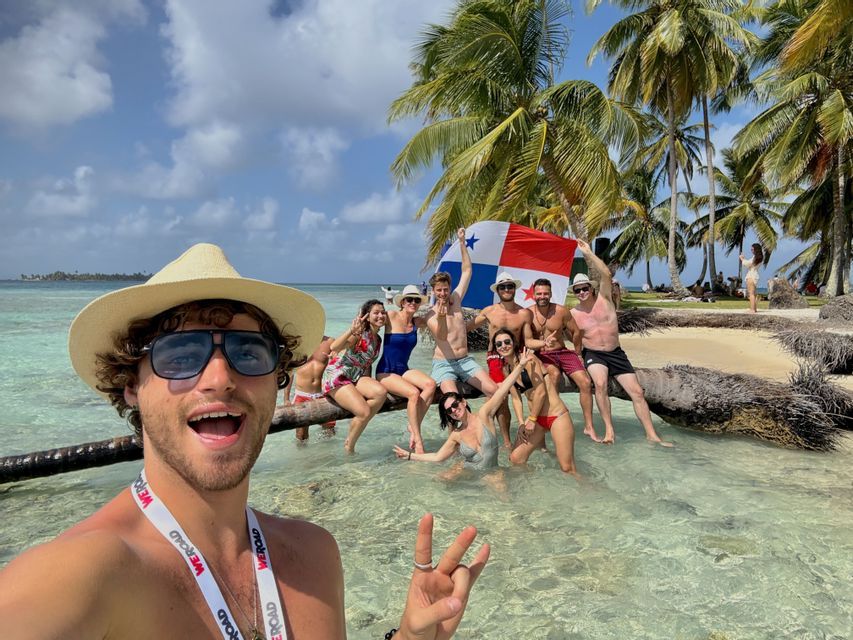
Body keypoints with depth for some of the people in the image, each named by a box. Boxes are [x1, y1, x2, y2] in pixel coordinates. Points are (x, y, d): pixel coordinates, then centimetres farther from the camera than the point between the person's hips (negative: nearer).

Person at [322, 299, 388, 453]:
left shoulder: (377, 339, 12)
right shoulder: (359, 333, -12)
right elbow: (334, 347, -27)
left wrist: (368, 385, 12)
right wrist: (351, 331, -42)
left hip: (357, 377, 7)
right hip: (336, 376, -7)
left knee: (381, 392, -24)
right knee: (364, 412, -25)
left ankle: (357, 422, -8)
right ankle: (349, 448, -2)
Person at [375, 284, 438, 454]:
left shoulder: (417, 322, 7)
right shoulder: (391, 316, -8)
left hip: (404, 370, 5)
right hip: (385, 372, -5)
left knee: (430, 384, -24)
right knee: (414, 393, -30)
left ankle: (413, 427, -13)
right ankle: (417, 438, -16)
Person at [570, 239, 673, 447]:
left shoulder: (603, 298, -4)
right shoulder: (573, 313, -4)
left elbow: (606, 274, -20)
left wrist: (588, 253, -24)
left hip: (616, 353, 2)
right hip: (593, 354, -2)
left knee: (637, 392, -1)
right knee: (600, 384, -31)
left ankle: (652, 434, 10)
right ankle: (609, 430, -19)